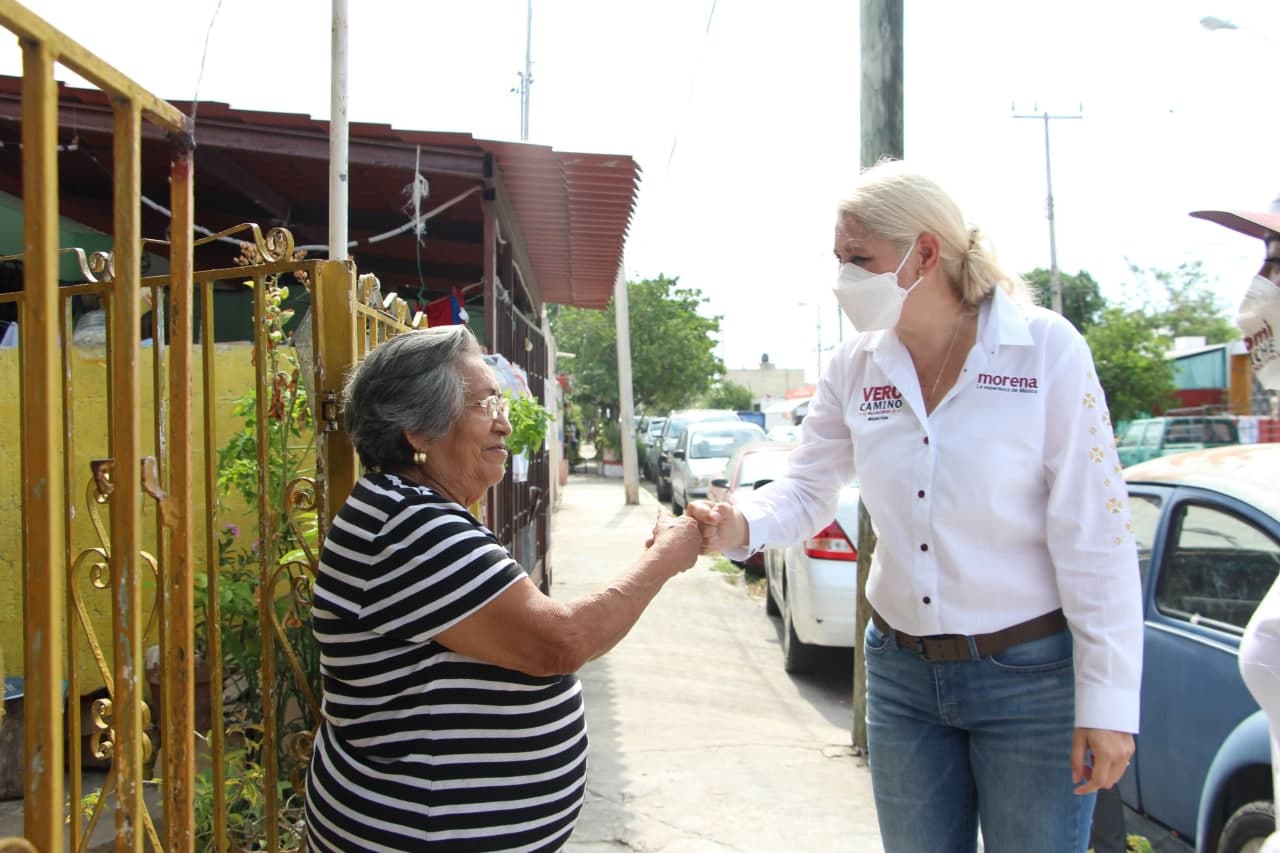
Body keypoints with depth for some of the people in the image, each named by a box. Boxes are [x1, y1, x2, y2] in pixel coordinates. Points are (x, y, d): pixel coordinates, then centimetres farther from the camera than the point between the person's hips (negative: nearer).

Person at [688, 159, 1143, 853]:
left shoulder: (1047, 349, -13)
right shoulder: (855, 366, 0)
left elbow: (1096, 540, -14)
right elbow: (807, 489, 1)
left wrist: (1108, 703, -14)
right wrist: (740, 527, -21)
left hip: (1030, 674, -4)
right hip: (901, 674, 5)